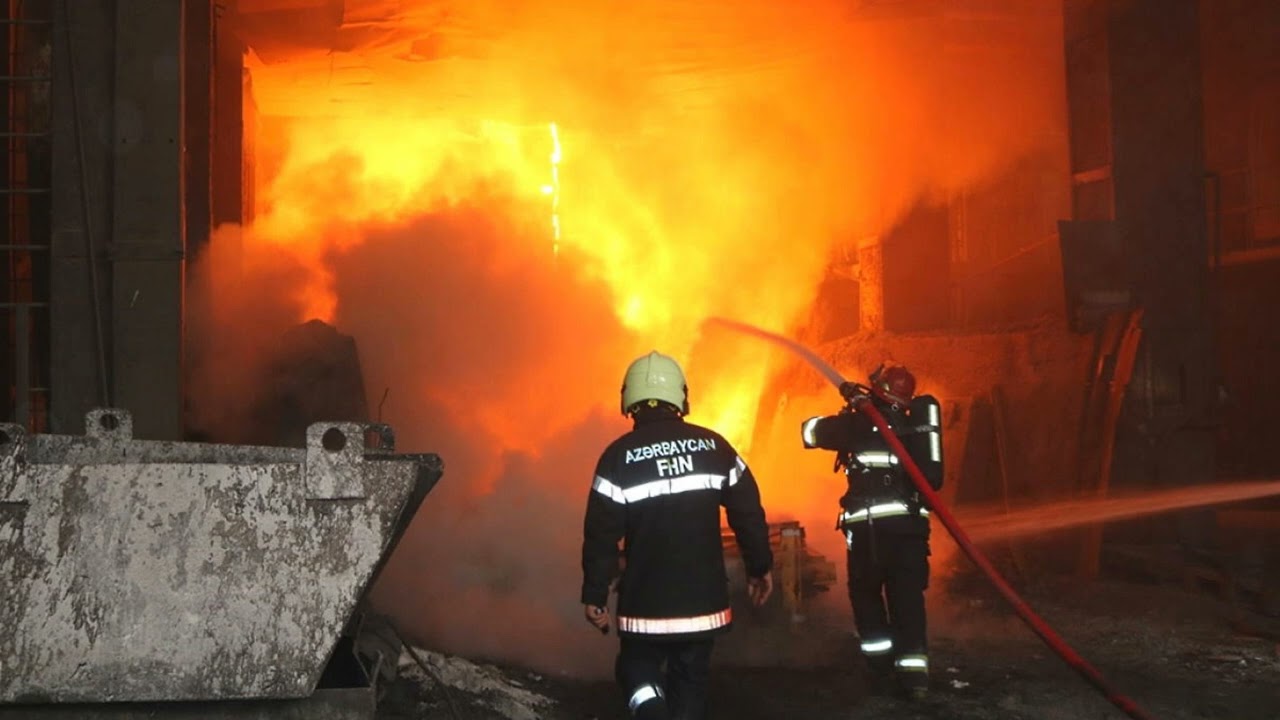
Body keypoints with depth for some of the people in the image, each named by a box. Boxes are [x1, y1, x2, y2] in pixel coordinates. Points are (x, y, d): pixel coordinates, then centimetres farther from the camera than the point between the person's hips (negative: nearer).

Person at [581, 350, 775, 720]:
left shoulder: (619, 456, -9)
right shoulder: (714, 446, -2)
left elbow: (601, 534, -8)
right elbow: (748, 512, 1)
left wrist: (594, 595, 1)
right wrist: (760, 566, 13)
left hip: (645, 601, -2)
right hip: (704, 597, 2)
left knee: (638, 669, 16)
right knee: (690, 680, 16)